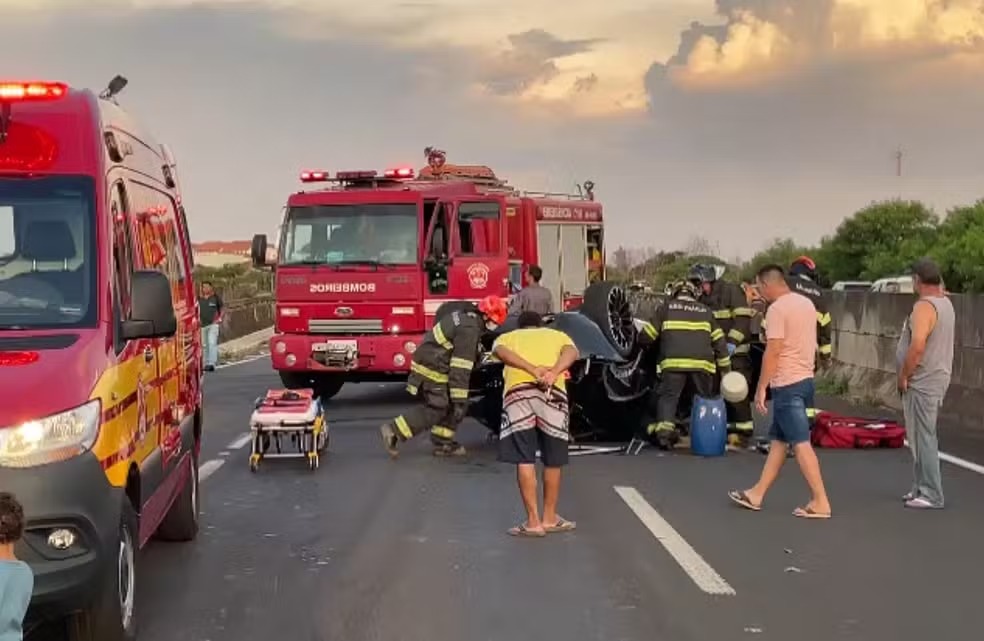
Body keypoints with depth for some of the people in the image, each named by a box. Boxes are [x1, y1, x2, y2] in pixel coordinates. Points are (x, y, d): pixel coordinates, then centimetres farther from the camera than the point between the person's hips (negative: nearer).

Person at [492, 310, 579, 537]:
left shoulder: (507, 336, 30)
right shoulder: (558, 335, 31)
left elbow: (500, 352, 4)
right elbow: (571, 352, 6)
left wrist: (533, 370, -7)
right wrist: (553, 372, -10)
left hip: (517, 391, -1)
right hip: (552, 391, 1)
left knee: (524, 459, 3)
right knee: (553, 460, 13)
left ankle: (533, 521, 2)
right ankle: (549, 518, 23)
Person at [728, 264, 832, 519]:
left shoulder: (777, 309, -15)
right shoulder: (807, 303, 12)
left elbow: (773, 352, -18)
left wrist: (761, 388, -13)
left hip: (788, 384, -9)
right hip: (805, 379, 9)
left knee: (801, 443, -9)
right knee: (777, 439, 14)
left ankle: (820, 502, -10)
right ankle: (757, 494, 21)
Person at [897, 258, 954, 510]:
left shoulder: (924, 306, -19)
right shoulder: (945, 303, 12)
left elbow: (917, 346, -27)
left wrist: (903, 376, -18)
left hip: (922, 383, -10)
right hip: (936, 379, 10)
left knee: (923, 438, -6)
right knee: (925, 436, 17)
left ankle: (931, 495, -4)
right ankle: (921, 489, 24)